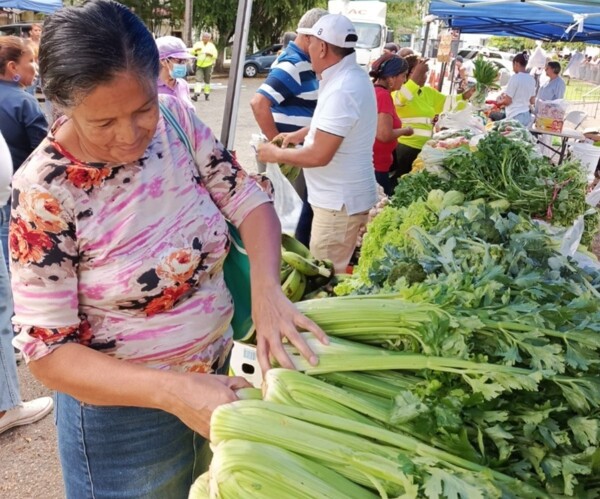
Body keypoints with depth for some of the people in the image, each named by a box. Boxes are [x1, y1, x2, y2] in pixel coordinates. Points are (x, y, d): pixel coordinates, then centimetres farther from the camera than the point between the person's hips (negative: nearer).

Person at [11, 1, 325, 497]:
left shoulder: (175, 119, -11)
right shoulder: (45, 191, -24)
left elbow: (248, 198, -7)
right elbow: (47, 349, -20)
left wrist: (265, 287, -27)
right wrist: (173, 391, -33)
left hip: (216, 370, 5)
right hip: (123, 406, -4)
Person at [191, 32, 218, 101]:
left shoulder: (211, 45, 6)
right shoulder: (198, 44, 7)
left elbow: (215, 55, 1)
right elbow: (192, 52, 4)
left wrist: (210, 54, -18)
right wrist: (196, 50, -16)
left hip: (208, 65, 0)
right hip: (199, 65, 0)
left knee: (207, 81, 5)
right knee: (198, 80, -12)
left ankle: (206, 95, 15)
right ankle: (196, 95, -22)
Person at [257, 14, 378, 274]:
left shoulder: (342, 89, -26)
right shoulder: (349, 76, 7)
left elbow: (319, 156, -27)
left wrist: (277, 154, -11)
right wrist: (299, 134, 14)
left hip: (341, 201, -10)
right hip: (342, 194, 10)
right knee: (332, 274, 21)